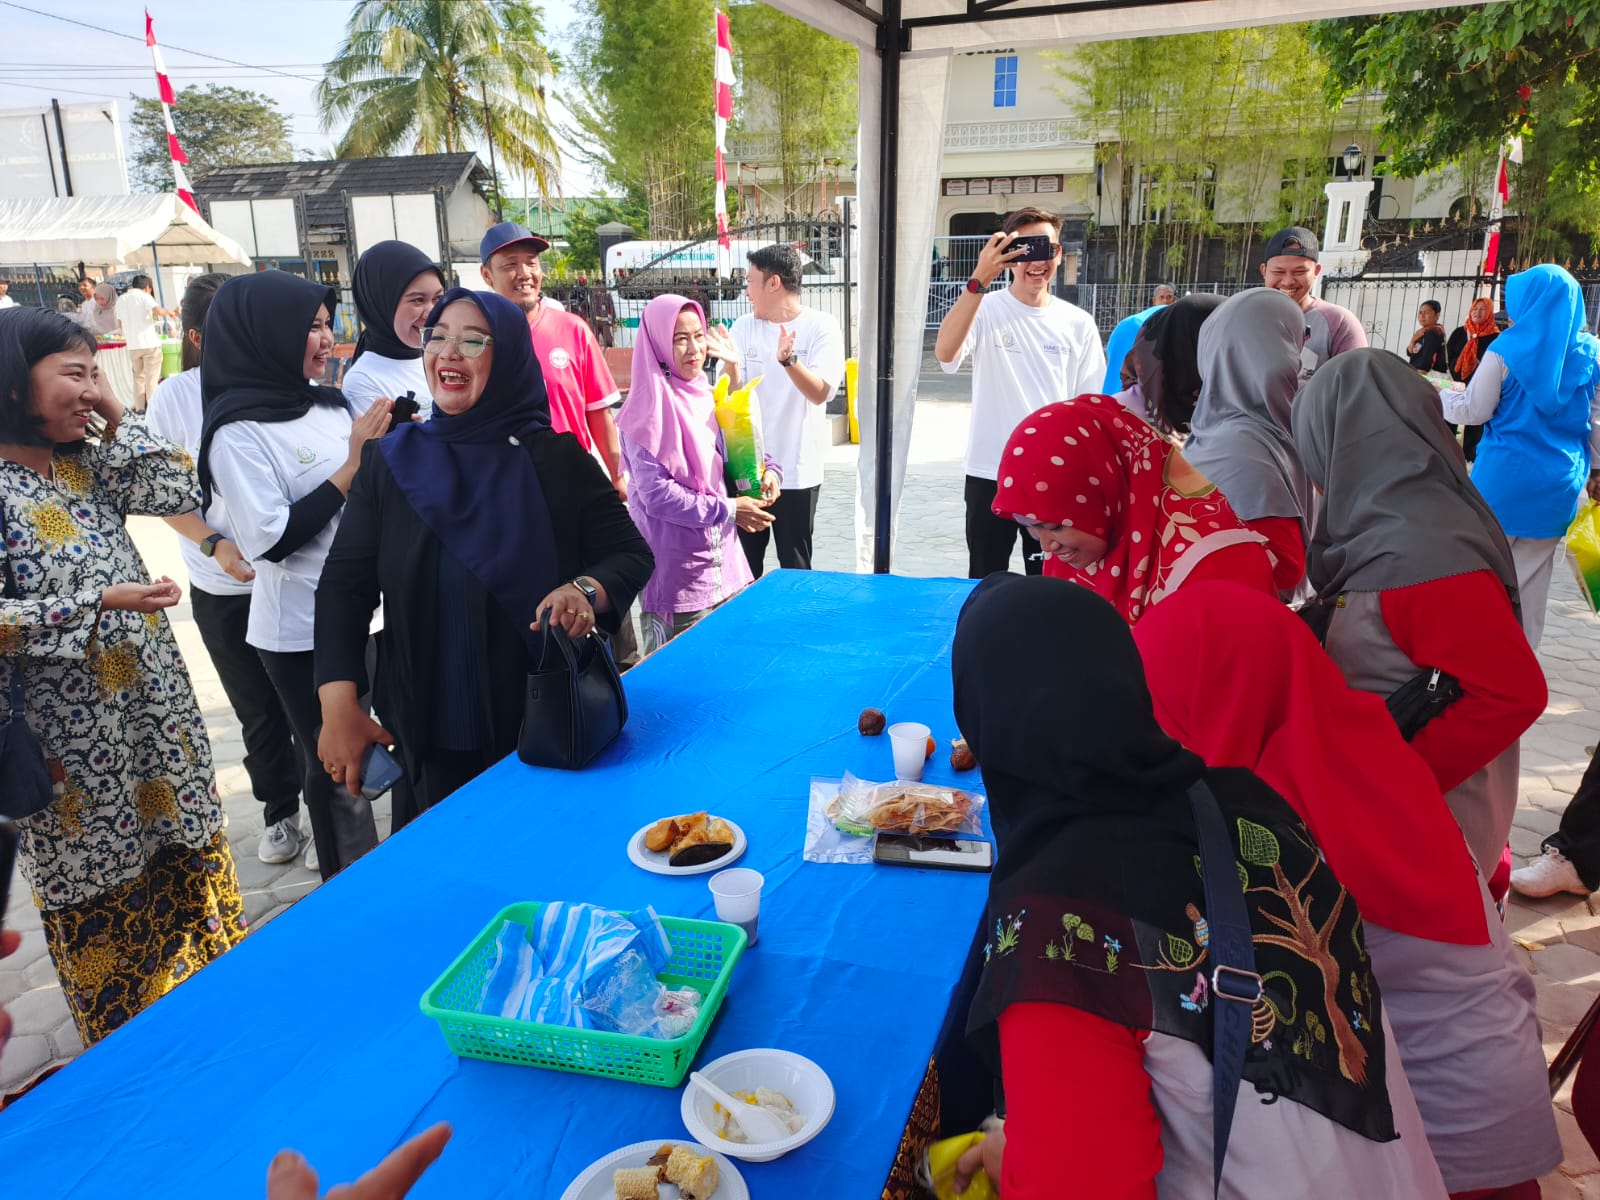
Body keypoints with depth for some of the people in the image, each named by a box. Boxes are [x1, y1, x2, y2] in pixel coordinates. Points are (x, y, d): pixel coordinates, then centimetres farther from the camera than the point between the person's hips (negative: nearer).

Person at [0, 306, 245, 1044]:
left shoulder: (86, 461, 7)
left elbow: (176, 494, -3)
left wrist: (117, 421, -5)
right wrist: (101, 603, -24)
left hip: (150, 700, 6)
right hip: (70, 726, -6)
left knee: (177, 846, 17)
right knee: (99, 879, 10)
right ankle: (128, 1050, 29)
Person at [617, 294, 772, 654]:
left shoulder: (704, 395, 8)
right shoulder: (649, 412, -16)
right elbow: (657, 495, -20)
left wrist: (766, 471, -2)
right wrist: (728, 510, -16)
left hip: (720, 556, 7)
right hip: (675, 565, -7)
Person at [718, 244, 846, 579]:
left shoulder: (821, 327, -7)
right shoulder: (744, 327, 4)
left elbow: (820, 393, -18)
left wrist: (788, 360, -35)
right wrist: (732, 363, -23)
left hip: (796, 471, -4)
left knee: (795, 567, 6)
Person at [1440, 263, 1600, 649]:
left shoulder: (1509, 348, -9)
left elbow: (1475, 411, -6)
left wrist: (1438, 396, 11)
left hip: (1505, 477, -4)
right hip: (1558, 485, 4)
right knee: (1531, 574, 10)